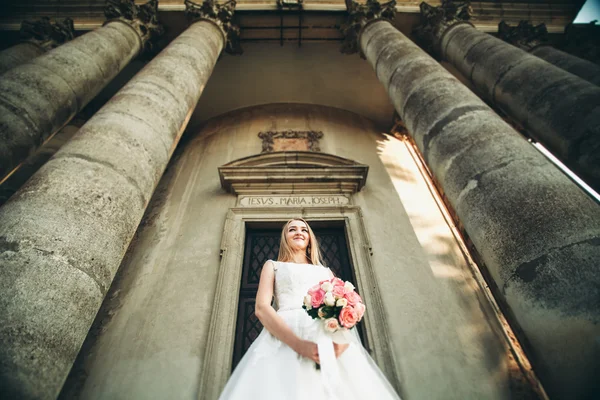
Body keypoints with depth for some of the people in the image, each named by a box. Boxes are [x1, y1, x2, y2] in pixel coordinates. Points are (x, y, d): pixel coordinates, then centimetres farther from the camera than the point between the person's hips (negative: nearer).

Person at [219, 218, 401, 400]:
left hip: (328, 338, 3)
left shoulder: (326, 272, 24)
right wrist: (298, 344, -17)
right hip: (286, 340, -2)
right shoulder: (273, 266, 16)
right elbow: (261, 308, -1)